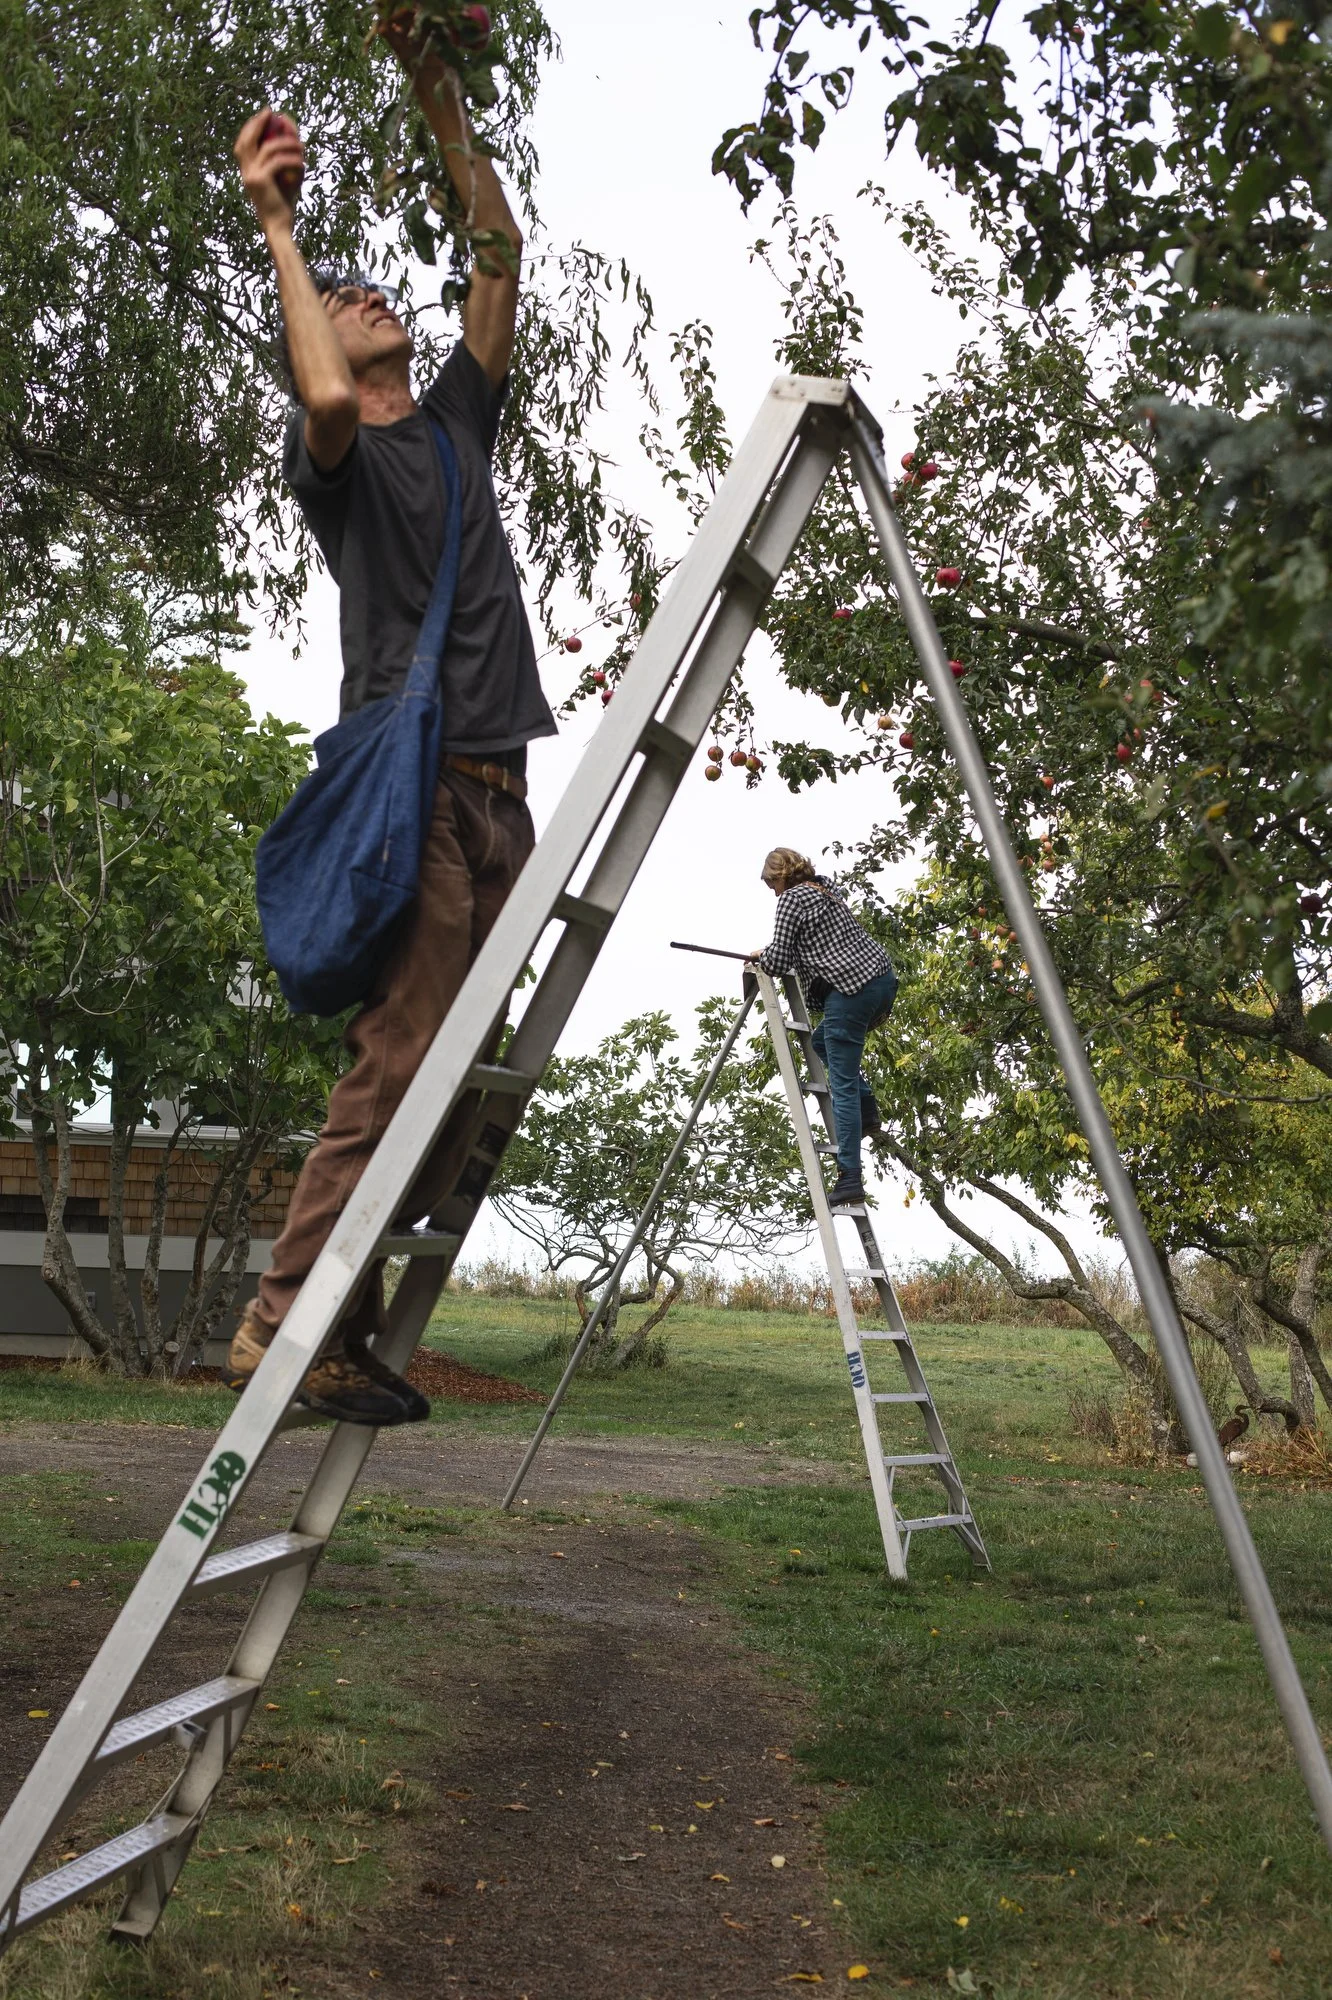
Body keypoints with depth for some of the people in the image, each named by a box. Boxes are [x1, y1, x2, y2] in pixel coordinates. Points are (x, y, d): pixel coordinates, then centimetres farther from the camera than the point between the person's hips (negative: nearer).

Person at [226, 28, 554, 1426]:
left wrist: (438, 100, 17)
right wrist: (277, 228, -7)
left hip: (498, 785, 7)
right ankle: (282, 1323, -10)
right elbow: (326, 399, -19)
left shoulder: (460, 418, 25)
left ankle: (352, 1326, 5)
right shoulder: (332, 449, 6)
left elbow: (500, 256, 22)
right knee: (394, 1065, -15)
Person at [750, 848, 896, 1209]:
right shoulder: (826, 890, 22)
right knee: (824, 1041, 29)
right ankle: (867, 1109, 15)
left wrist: (760, 956, 15)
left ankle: (850, 1179, -10)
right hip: (883, 978, 9)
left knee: (843, 1083, -7)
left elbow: (778, 961, -6)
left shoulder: (791, 898, -2)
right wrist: (771, 956, 28)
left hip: (851, 989, -9)